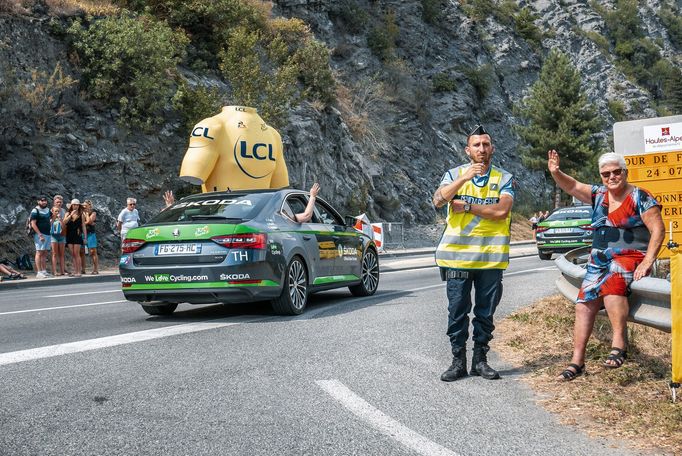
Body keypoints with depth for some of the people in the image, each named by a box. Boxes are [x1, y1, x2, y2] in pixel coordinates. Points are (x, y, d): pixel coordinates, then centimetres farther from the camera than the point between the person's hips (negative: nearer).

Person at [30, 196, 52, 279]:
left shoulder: (47, 210, 14)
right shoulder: (35, 211, -7)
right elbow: (33, 224, -14)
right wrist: (40, 235, -19)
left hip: (48, 234, 7)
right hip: (39, 234, -7)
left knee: (45, 253, 9)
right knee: (39, 253, -8)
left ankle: (44, 271, 12)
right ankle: (39, 272, -10)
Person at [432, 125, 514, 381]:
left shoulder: (504, 179, 5)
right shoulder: (454, 174, 7)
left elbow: (502, 210, -12)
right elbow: (438, 200, -12)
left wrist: (467, 206, -9)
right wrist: (464, 178, -22)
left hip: (491, 257, 0)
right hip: (457, 255, 0)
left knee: (486, 312, 7)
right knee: (457, 310, 2)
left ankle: (480, 360, 19)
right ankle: (458, 361, 12)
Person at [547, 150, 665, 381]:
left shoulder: (639, 197, -5)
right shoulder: (599, 195, 12)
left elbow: (658, 230, -9)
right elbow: (572, 186, 5)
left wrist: (647, 261, -18)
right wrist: (555, 173, -16)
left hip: (630, 257, -6)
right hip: (599, 261, 6)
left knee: (611, 283, -37)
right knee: (584, 305, -3)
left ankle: (619, 344, -34)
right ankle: (577, 361, 3)